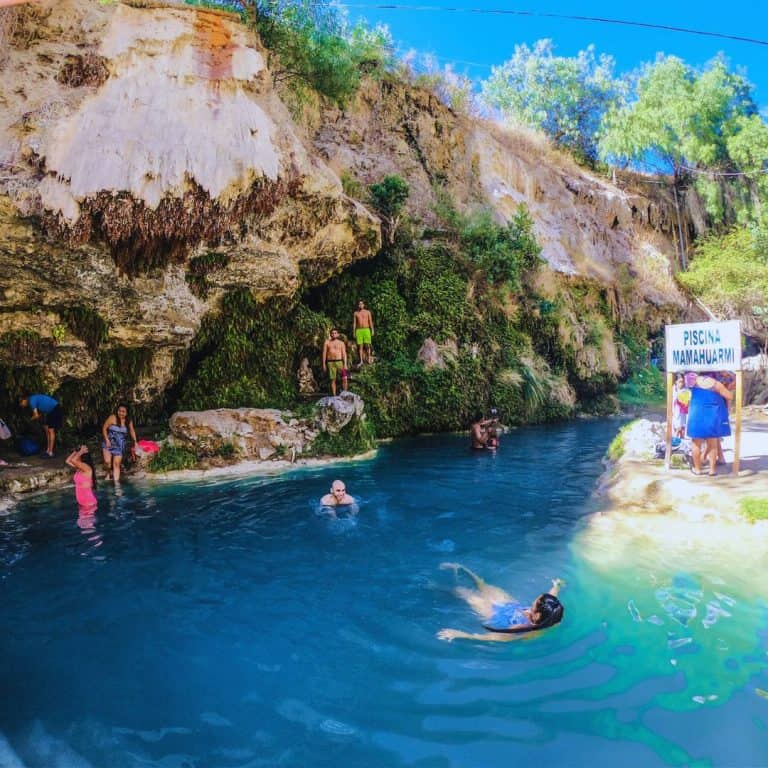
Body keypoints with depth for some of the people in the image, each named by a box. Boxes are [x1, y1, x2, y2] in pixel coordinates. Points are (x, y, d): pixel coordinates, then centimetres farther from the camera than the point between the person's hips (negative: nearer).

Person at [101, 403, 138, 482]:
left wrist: (134, 442, 12)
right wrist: (107, 440, -13)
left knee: (117, 464, -1)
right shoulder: (112, 418, -11)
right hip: (109, 443, -2)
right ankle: (109, 473, 18)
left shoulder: (129, 421, -1)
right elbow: (104, 428, -6)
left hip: (120, 446, 2)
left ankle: (116, 482, 0)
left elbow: (132, 431, 14)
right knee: (107, 461, -14)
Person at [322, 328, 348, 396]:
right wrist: (324, 364, 1)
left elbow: (344, 354, 5)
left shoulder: (341, 343, 11)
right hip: (330, 362, 0)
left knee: (344, 378, -13)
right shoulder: (327, 342, 11)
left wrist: (345, 364, -6)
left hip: (339, 362, 0)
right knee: (332, 379, 1)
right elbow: (324, 353, 8)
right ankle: (334, 395, 7)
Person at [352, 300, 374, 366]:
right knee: (360, 346, -2)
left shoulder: (368, 312, 9)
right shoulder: (356, 313, 11)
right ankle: (361, 361, 2)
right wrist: (354, 332, 3)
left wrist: (372, 330, -2)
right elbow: (354, 323, 10)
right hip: (358, 330, 1)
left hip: (366, 330, -1)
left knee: (367, 345, -6)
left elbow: (370, 322, 6)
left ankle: (369, 359, 1)